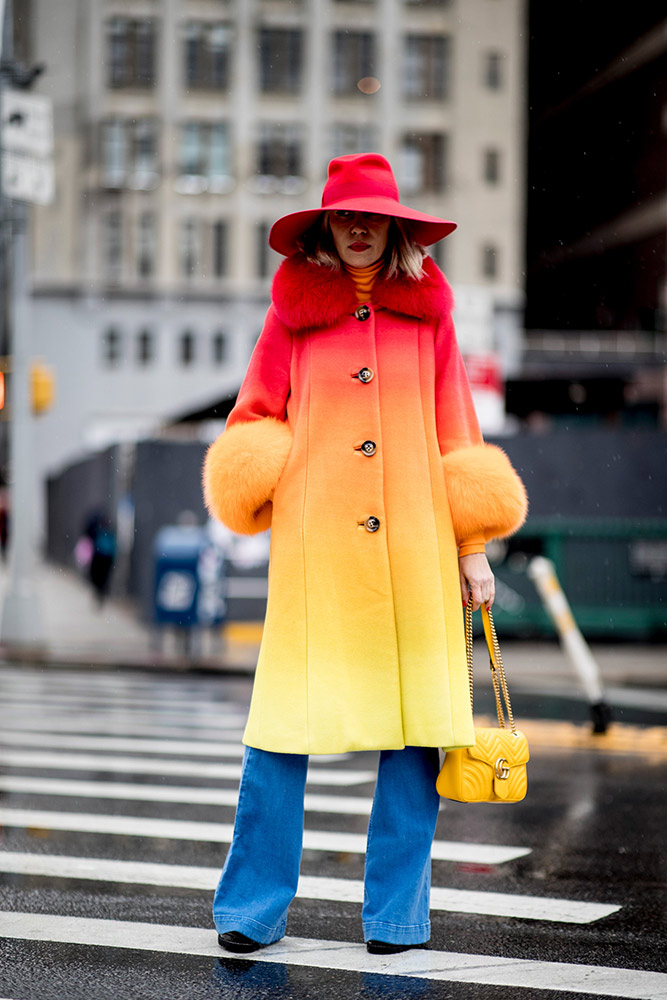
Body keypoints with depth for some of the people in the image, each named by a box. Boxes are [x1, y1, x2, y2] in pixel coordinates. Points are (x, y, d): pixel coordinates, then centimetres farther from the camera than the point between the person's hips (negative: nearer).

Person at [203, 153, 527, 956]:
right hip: (315, 550, -1)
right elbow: (255, 420, 14)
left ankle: (396, 912, 9)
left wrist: (472, 547, 8)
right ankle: (254, 909, 5)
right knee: (284, 723, -5)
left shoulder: (427, 315, 12)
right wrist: (252, 476, -5)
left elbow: (458, 438, 12)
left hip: (414, 553, 1)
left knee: (413, 726, -1)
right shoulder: (294, 313, 10)